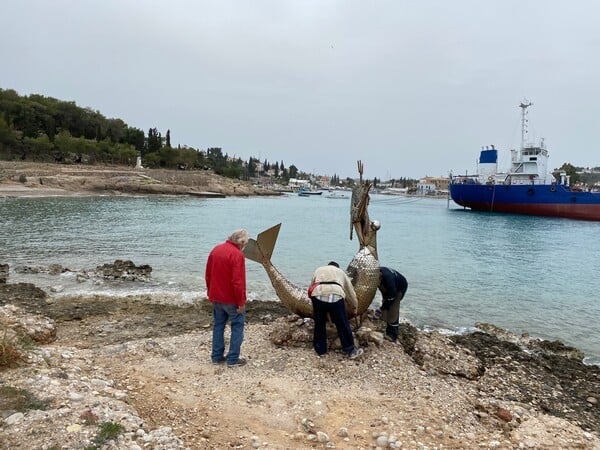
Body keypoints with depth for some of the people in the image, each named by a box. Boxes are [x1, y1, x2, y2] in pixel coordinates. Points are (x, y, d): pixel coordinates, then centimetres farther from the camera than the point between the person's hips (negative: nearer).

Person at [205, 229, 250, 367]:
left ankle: (217, 356, 22)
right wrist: (241, 301, -15)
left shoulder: (215, 250, 5)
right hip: (231, 299, -7)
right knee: (237, 326, 6)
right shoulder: (237, 254, -19)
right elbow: (238, 281, -22)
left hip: (216, 297, 7)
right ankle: (233, 359, 7)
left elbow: (208, 275, 11)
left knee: (218, 325, 16)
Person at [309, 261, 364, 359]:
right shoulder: (341, 272, 33)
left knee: (319, 325, 17)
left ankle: (320, 350, 27)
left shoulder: (318, 270, 35)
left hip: (318, 295, 1)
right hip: (336, 296, -1)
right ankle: (351, 350, 19)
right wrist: (354, 307, 54)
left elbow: (312, 286, 33)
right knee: (343, 325, 10)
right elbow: (350, 291, 38)